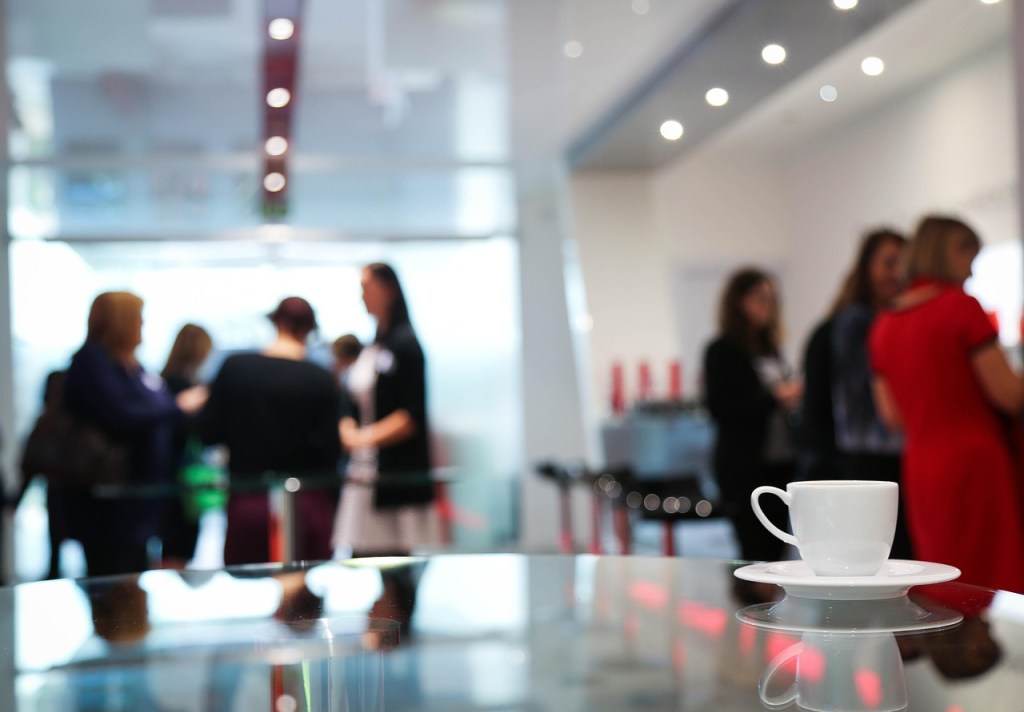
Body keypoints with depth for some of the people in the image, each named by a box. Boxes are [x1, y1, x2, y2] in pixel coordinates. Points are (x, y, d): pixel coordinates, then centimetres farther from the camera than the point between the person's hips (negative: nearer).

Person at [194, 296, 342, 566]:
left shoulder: (233, 368, -3)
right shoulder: (321, 379, -8)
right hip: (307, 501, -1)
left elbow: (207, 432, 0)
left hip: (247, 502, 1)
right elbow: (329, 448, -10)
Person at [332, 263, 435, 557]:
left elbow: (412, 417, -12)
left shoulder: (405, 344, -6)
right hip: (363, 476, 7)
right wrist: (348, 431, -2)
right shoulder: (369, 350, 16)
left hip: (398, 477, -7)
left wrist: (365, 438, -16)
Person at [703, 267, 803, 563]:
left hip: (779, 462, 7)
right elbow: (719, 408, -12)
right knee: (757, 552, -6)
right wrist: (774, 398, -17)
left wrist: (792, 397, 2)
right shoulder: (721, 351, -5)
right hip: (744, 467, -6)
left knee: (775, 550, 7)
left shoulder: (769, 347, 15)